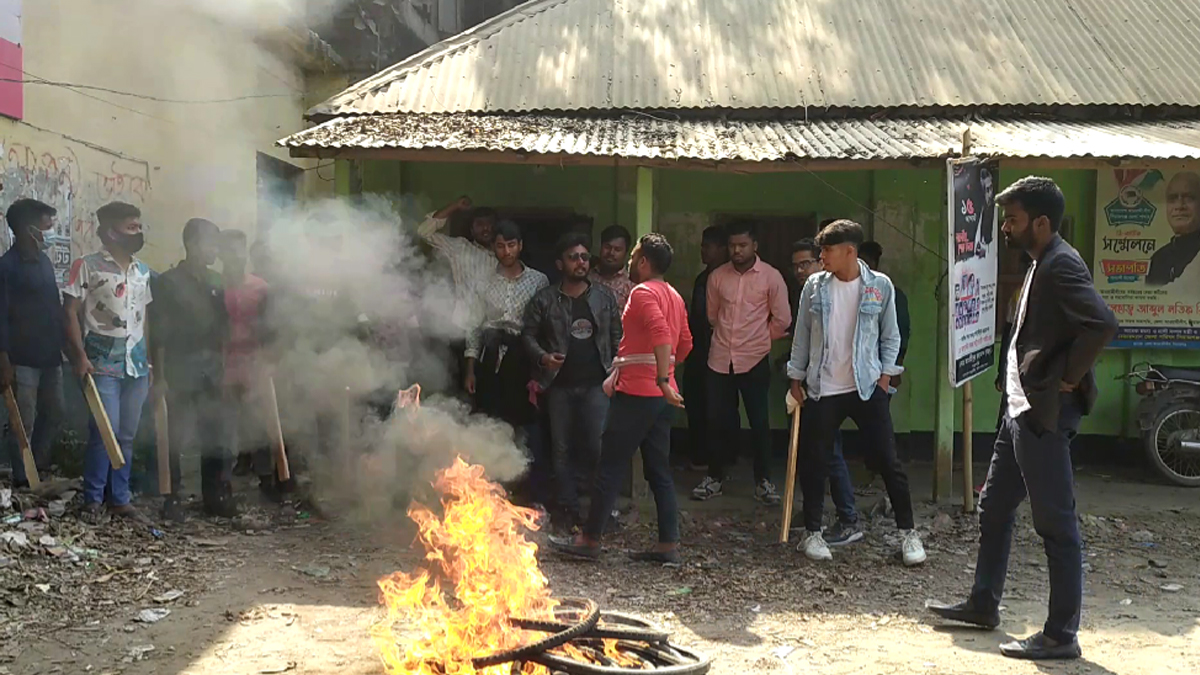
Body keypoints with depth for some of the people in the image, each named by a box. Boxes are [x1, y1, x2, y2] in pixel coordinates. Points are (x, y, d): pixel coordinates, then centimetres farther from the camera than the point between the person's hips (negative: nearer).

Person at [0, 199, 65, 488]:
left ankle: (39, 466, 33)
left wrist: (65, 345, 16)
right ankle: (24, 481, 11)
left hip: (50, 356, 7)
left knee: (54, 414, 16)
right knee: (24, 423, 1)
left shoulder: (44, 261, 10)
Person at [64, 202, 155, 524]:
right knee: (105, 432, -9)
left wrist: (149, 361, 14)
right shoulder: (87, 266, -2)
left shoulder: (143, 271, 14)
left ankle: (120, 499, 17)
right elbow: (71, 312, -5)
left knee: (127, 435, 8)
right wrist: (80, 356, -14)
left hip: (137, 364, 5)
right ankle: (93, 500, 4)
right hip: (103, 363, -5)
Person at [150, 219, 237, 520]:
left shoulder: (215, 282, 12)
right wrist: (159, 376, -12)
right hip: (180, 369, -5)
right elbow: (158, 334, -7)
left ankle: (217, 497, 15)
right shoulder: (169, 282, -4)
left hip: (211, 370, 5)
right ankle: (173, 499, 9)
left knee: (216, 436, 6)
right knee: (177, 437, -1)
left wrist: (223, 369, 11)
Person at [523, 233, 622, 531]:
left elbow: (617, 337, 9)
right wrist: (543, 357, -13)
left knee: (599, 446, -8)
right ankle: (568, 506, 17)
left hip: (596, 383, 0)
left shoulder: (605, 297, 6)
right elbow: (529, 335, 4)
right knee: (562, 448, 6)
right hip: (560, 385, 0)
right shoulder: (544, 300, 1)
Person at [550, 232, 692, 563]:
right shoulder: (674, 296, 15)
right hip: (661, 397, 9)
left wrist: (662, 380, -34)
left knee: (610, 467, 0)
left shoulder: (643, 292, -11)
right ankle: (669, 545, 12)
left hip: (636, 394, -9)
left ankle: (589, 540, 7)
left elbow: (661, 333, -27)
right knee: (659, 470, 11)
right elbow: (684, 343, 22)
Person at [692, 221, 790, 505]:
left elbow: (782, 319, 0)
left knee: (759, 422, 3)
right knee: (720, 421, 9)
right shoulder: (717, 276, 2)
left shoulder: (771, 276, -6)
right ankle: (714, 477, 22)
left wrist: (759, 339, 11)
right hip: (720, 359, 3)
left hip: (754, 361, -2)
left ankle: (763, 481, 14)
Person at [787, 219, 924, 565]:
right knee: (815, 462, 7)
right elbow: (802, 335, 5)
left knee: (887, 460, 1)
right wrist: (796, 377, 6)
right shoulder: (814, 286, -2)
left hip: (867, 387, -1)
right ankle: (812, 532, 21)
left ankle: (908, 531, 13)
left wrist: (885, 375, -1)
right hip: (822, 390, 1)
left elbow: (890, 336, 4)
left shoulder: (880, 285, -5)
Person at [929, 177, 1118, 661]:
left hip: (1044, 414, -11)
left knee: (1056, 524, -2)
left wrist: (1069, 380, -20)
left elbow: (1102, 324, -30)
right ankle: (983, 604, 33)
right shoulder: (1041, 264, 14)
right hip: (1021, 409, 11)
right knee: (994, 508, 19)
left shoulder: (1061, 265, -17)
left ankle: (1061, 636, 8)